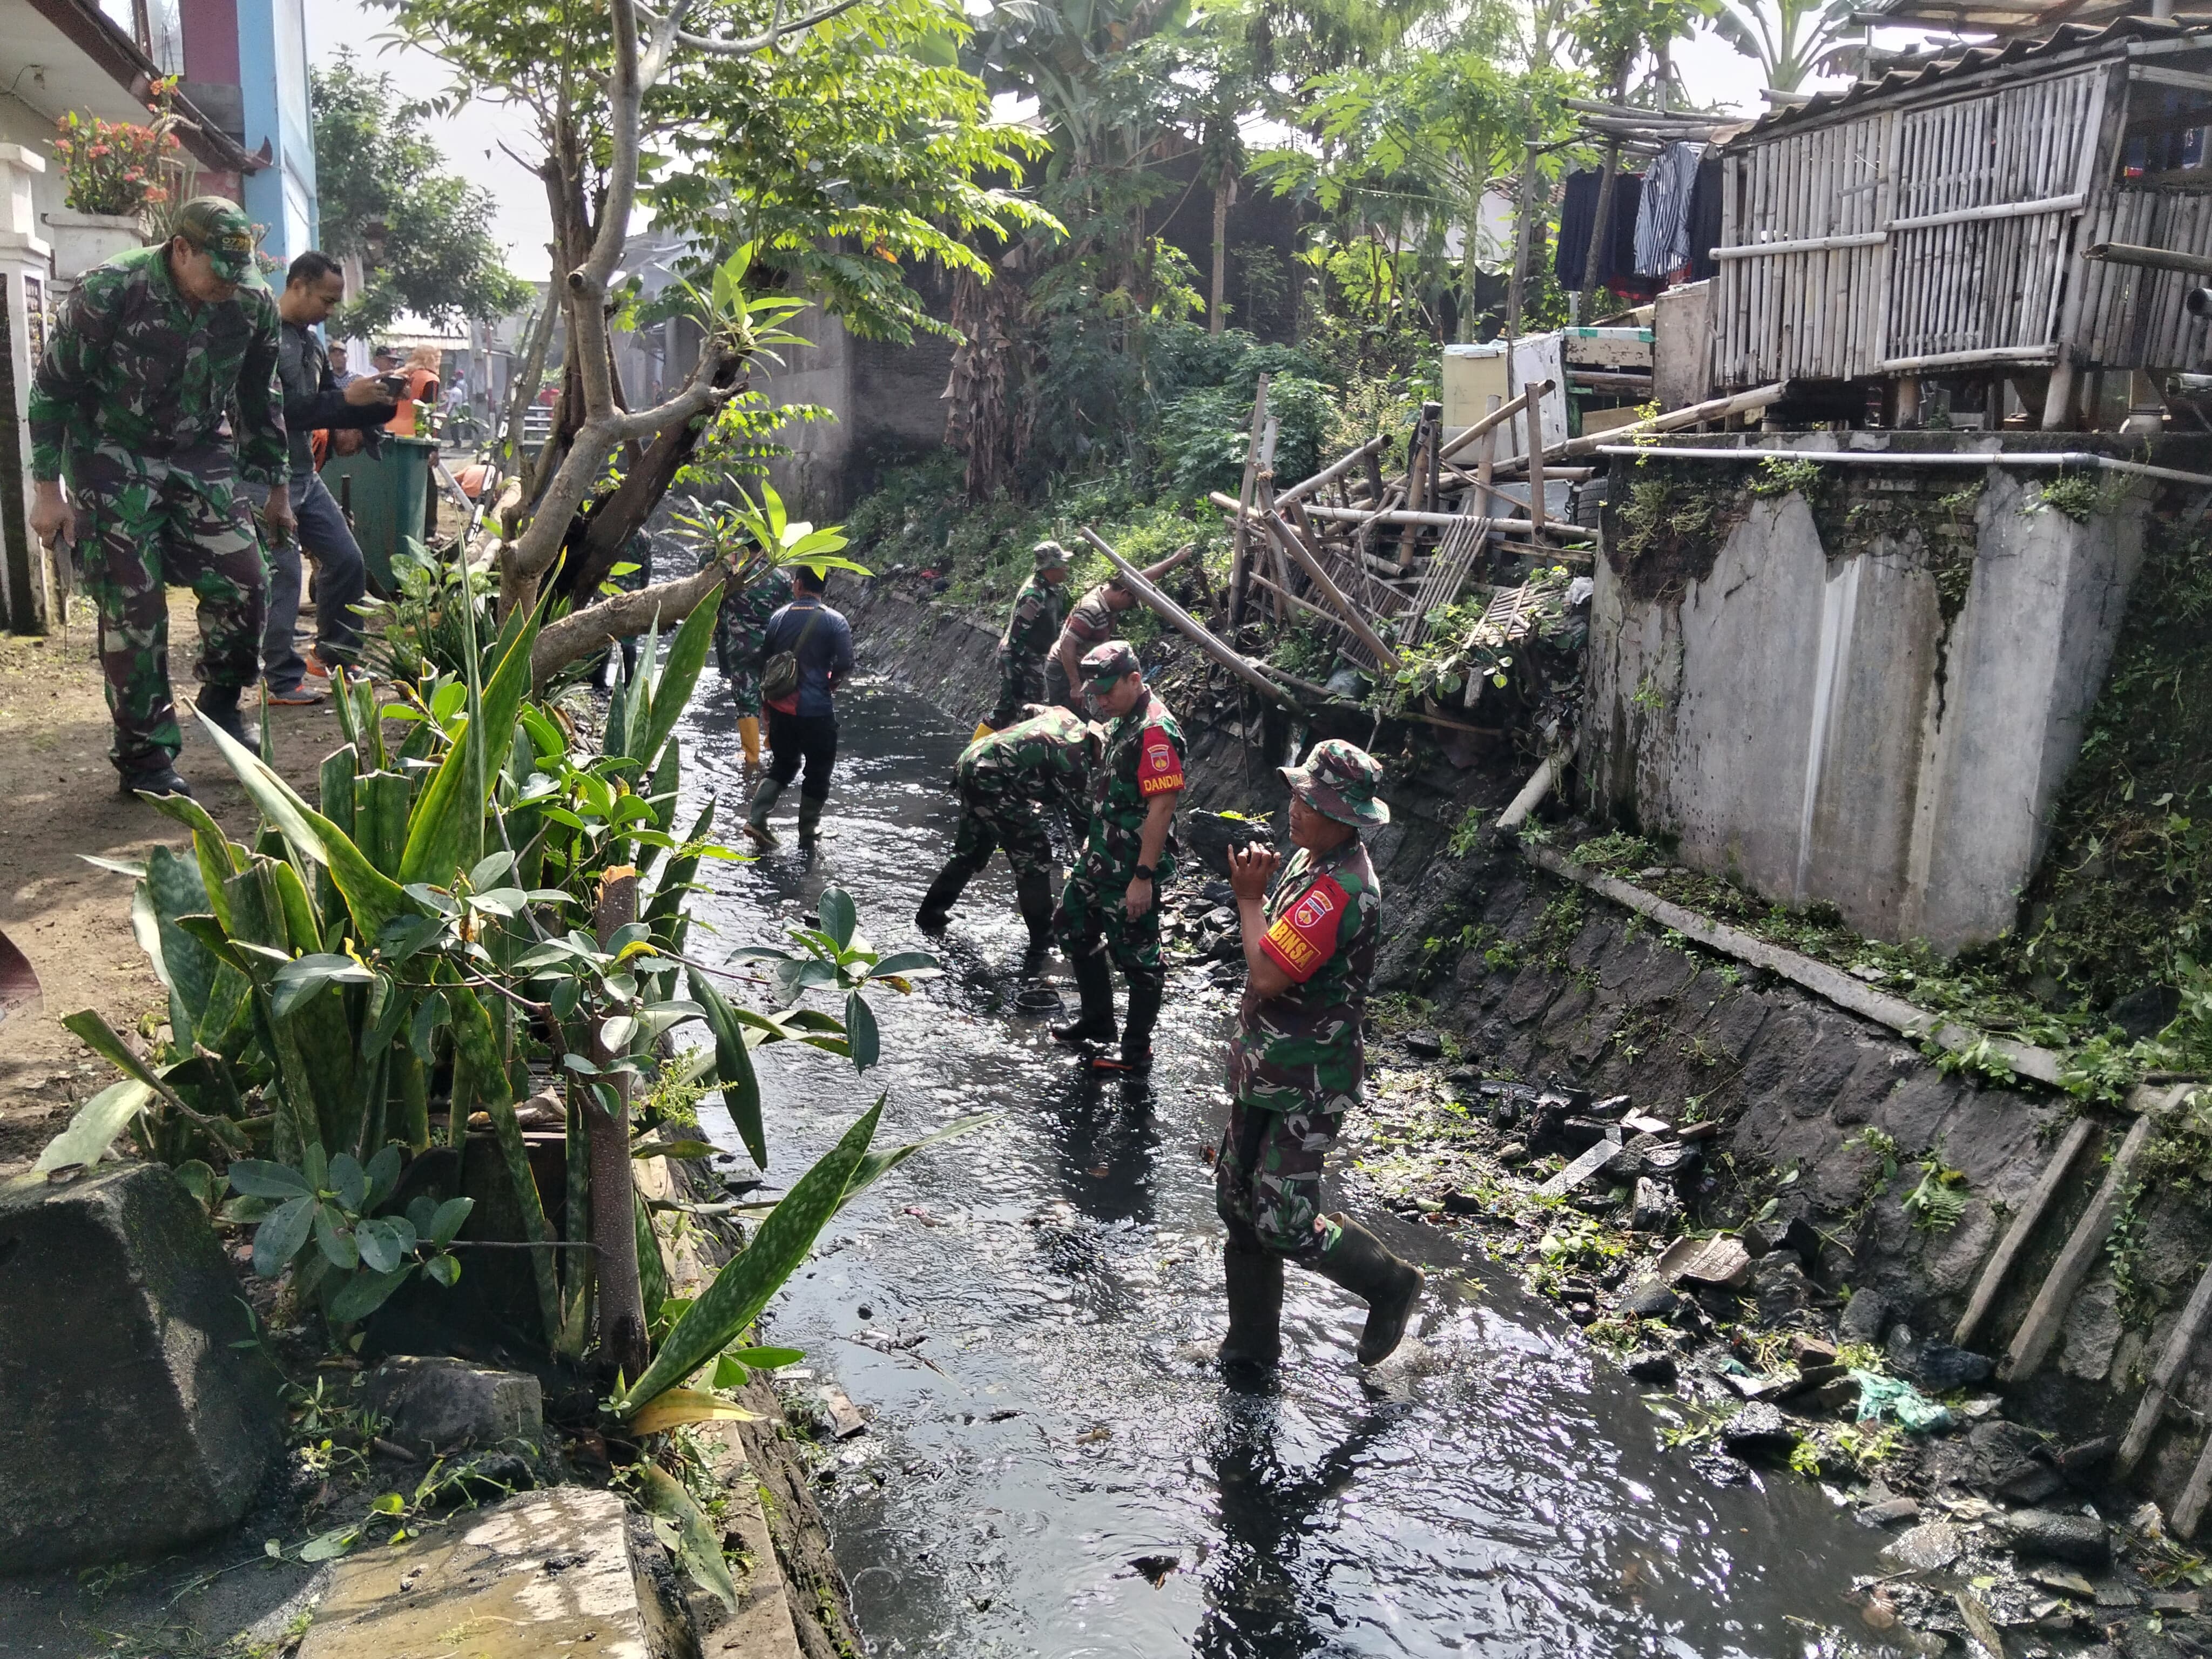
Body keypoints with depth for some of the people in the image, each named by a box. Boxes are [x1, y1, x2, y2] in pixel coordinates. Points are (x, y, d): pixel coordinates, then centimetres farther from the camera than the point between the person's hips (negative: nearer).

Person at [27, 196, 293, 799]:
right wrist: (48, 489, -12)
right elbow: (53, 388, -11)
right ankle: (144, 756, 5)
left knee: (240, 584, -6)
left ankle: (221, 700, 21)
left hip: (203, 456, 4)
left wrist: (275, 488, 13)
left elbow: (259, 400, 9)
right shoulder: (108, 291, -20)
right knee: (133, 606, -5)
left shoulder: (254, 303, -7)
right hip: (115, 459, -4)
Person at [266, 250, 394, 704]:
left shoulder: (310, 340, 15)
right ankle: (283, 680, 0)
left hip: (306, 474, 9)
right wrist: (345, 398, -22)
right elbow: (274, 409, -23)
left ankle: (333, 657, 26)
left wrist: (380, 404, 4)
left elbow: (332, 413, 19)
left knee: (346, 560, 11)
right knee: (282, 574, -9)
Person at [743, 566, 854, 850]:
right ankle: (807, 836, 19)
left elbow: (763, 660, 7)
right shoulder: (835, 622, -10)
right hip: (817, 710, -4)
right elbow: (845, 665, -15)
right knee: (818, 772, 12)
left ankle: (757, 819, 8)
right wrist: (829, 684, 6)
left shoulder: (779, 617, 1)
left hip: (781, 707, 4)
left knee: (782, 765, 22)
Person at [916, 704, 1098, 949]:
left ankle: (930, 914, 36)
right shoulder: (1076, 762, -14)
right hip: (993, 781, -9)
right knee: (1033, 859, 2)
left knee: (971, 852, 25)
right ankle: (1043, 939, 10)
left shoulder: (1066, 717, 9)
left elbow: (1027, 711, 25)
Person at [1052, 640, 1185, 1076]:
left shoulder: (1155, 730, -22)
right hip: (1100, 855, 10)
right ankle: (1097, 1021, 38)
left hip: (1131, 869, -10)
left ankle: (1136, 1054, 14)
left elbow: (1162, 807, -25)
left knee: (1137, 956, 2)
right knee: (1075, 928, 22)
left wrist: (1143, 877, -25)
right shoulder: (1122, 721, 9)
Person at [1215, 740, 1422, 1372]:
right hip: (1264, 1070, 10)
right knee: (1238, 1203, 16)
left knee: (1283, 1224, -6)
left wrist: (1250, 897, -17)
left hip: (1307, 1085, -10)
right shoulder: (1307, 861, 6)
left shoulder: (1340, 890, -26)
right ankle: (1253, 1343, 31)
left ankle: (1391, 1283, 19)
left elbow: (1268, 974, -28)